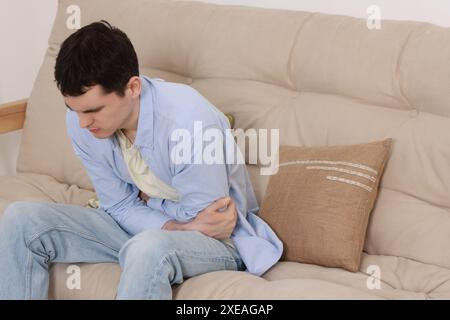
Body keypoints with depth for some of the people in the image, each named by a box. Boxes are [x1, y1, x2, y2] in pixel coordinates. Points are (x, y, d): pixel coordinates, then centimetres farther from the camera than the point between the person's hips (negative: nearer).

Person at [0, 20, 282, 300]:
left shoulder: (189, 122, -31)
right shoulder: (81, 122, -12)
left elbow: (201, 225, -20)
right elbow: (121, 208, -4)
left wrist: (148, 198, -7)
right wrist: (175, 227, -21)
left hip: (218, 240, -6)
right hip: (142, 225, 6)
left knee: (148, 249, -41)